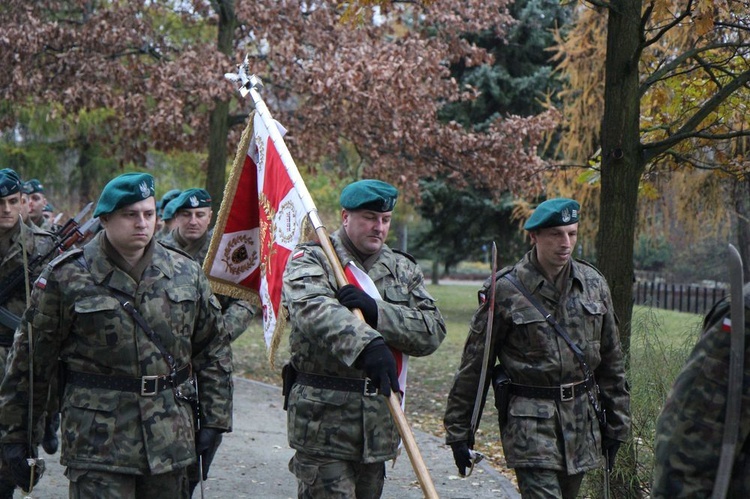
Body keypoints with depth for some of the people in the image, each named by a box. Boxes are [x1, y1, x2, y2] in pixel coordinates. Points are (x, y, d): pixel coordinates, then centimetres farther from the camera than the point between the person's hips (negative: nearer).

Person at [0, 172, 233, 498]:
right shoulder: (66, 278, -4)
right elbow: (29, 363, 0)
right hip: (98, 444, -4)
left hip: (170, 445, 4)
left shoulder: (186, 274, 8)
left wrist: (214, 421, 8)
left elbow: (213, 351, 13)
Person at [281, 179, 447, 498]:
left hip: (379, 421, 6)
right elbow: (313, 310, -26)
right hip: (323, 421, -6)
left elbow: (433, 332, -1)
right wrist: (366, 345, -43)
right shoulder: (311, 260, -3)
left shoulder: (403, 270, 12)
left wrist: (376, 311, -17)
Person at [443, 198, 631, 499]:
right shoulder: (504, 290, -7)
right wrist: (459, 431, -1)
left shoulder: (593, 284, 7)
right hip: (528, 423, -5)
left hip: (582, 422, 5)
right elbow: (474, 364, -2)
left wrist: (616, 424, 15)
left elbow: (611, 360, 14)